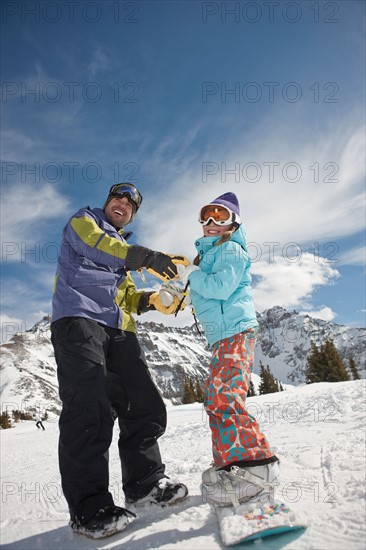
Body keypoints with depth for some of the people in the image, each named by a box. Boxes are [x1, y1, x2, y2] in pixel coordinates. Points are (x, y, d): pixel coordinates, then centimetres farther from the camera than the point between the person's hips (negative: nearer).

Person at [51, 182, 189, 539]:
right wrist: (149, 258, -20)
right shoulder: (83, 221, 14)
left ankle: (145, 482, 16)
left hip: (118, 329, 7)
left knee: (144, 406, 2)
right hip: (79, 317, -7)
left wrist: (150, 300, 6)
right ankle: (88, 507, -9)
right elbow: (96, 245, -10)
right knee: (90, 409, -17)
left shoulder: (122, 250, 33)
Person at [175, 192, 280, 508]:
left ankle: (257, 468, -18)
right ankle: (229, 465, 20)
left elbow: (222, 286, -18)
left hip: (236, 331, -10)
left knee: (224, 398, -21)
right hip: (221, 337, 10)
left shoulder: (231, 249, -3)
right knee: (216, 401, 12)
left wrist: (191, 276, -6)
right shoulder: (208, 254, 25)